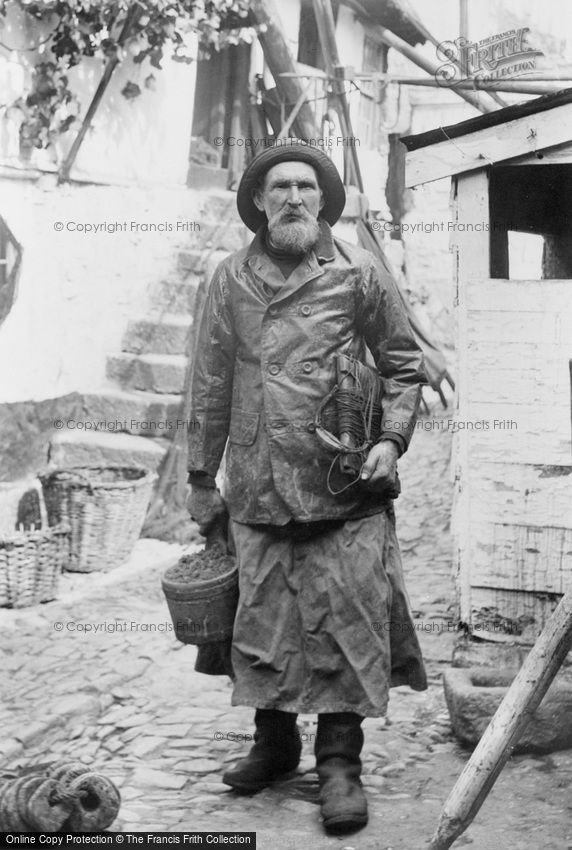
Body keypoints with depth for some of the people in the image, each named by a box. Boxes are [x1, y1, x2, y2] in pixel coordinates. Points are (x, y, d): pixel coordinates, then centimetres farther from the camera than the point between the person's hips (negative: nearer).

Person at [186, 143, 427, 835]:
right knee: (264, 616, 8)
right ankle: (274, 743, 26)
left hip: (345, 485, -2)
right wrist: (201, 477, 12)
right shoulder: (232, 279, 8)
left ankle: (340, 763, 9)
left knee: (346, 620, -3)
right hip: (257, 486, 2)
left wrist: (391, 439, -7)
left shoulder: (359, 272, 3)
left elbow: (403, 365, 8)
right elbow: (210, 384, 12)